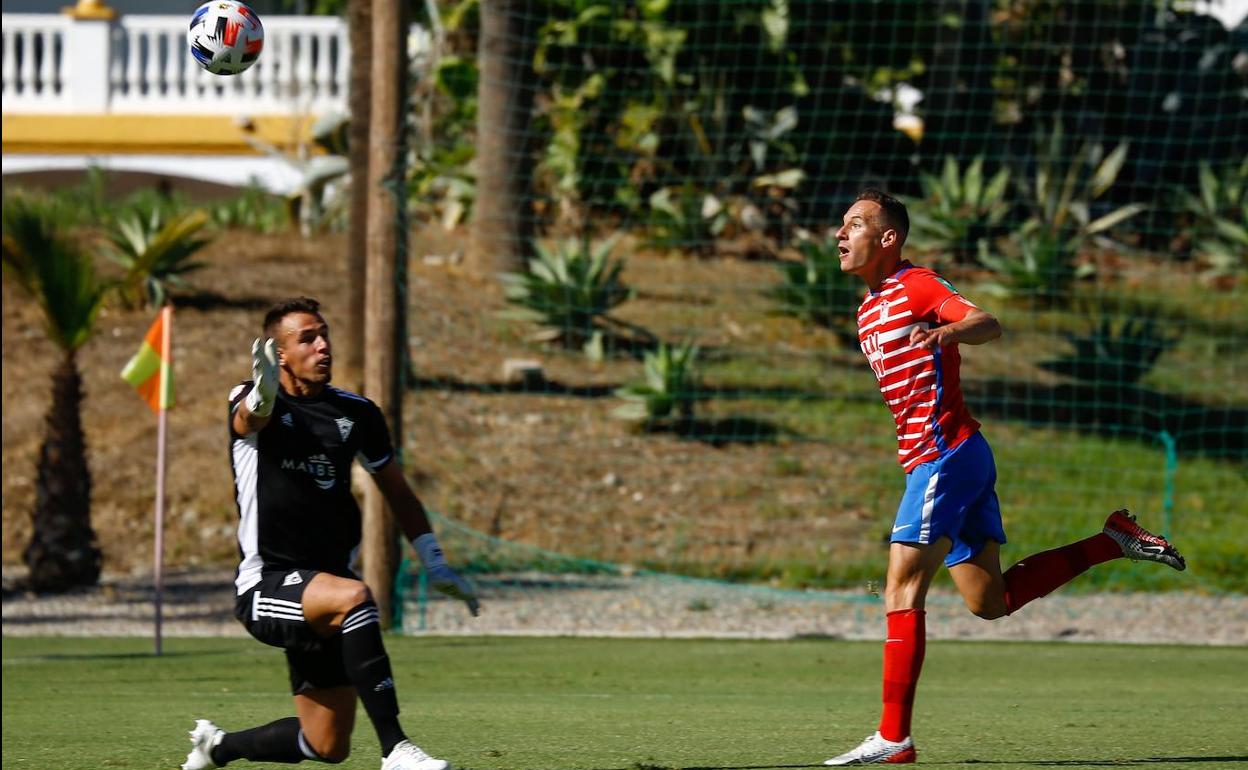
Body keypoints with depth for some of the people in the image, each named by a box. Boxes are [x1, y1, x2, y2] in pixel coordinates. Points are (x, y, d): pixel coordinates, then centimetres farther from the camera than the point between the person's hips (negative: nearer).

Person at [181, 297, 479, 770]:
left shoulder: (357, 414, 8)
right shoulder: (252, 405, -7)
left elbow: (396, 490, 21)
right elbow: (252, 416, -33)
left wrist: (435, 564, 13)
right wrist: (263, 393, -58)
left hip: (322, 587, 6)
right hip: (266, 586, -6)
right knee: (353, 596, -37)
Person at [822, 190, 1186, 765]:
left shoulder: (917, 286, -9)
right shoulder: (870, 308, 19)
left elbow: (989, 325, -24)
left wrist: (951, 330, -44)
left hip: (946, 456, -10)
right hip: (930, 460, 10)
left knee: (902, 591, -13)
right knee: (990, 600, 11)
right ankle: (1113, 541, 18)